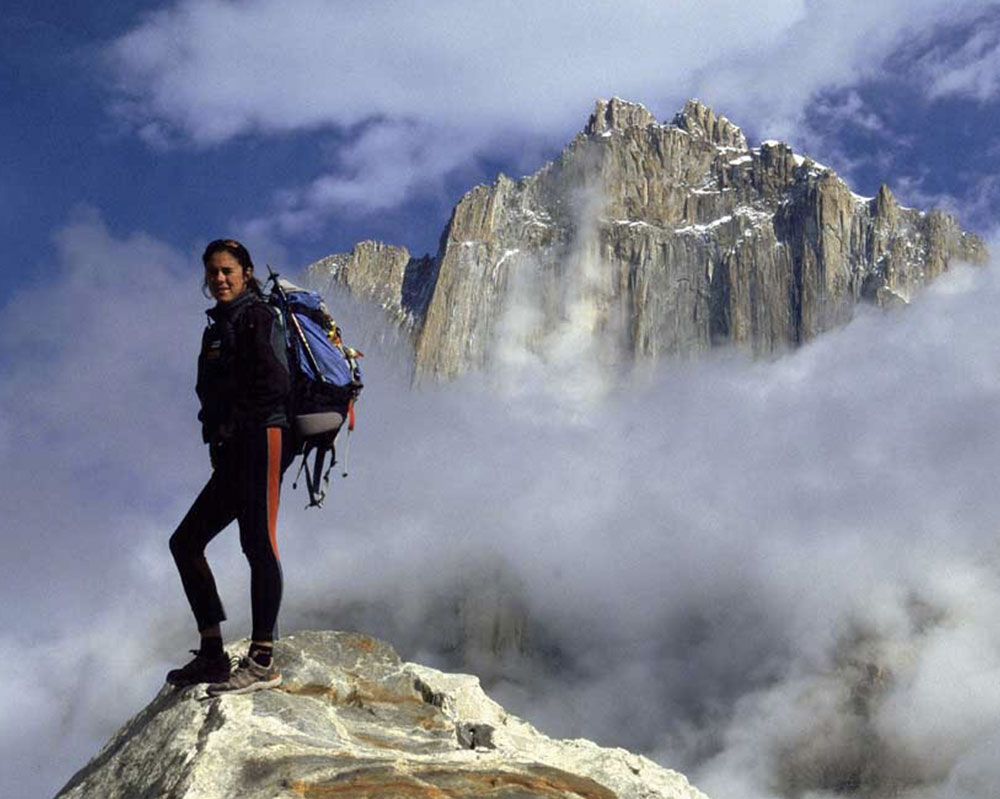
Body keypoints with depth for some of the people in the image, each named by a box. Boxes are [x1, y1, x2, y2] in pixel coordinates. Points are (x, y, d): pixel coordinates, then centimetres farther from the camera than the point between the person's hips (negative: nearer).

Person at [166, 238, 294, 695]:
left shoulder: (257, 316, -1)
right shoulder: (216, 328, 24)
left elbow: (273, 383, -14)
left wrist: (233, 423, -7)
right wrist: (218, 439, 5)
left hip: (261, 439, -10)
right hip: (231, 452, 10)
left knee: (257, 542, -15)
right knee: (185, 542, 9)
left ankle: (262, 661, -16)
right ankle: (212, 654, 11)